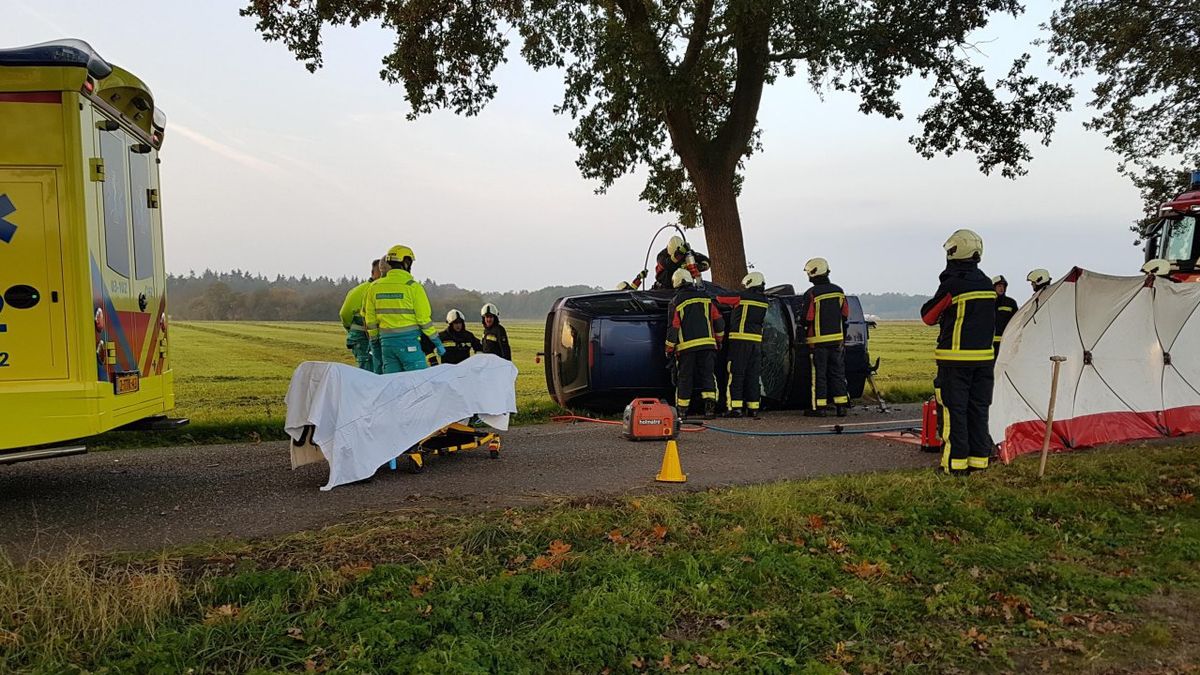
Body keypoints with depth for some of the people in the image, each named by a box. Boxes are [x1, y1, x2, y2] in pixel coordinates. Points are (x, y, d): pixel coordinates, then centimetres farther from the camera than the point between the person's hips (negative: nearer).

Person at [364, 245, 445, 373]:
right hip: (409, 341, -5)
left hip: (386, 341, 5)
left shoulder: (375, 287, 7)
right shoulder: (413, 286, -8)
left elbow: (370, 320, 11)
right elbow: (424, 318, -8)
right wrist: (437, 343, 1)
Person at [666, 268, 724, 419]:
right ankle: (710, 404, -9)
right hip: (707, 344, 2)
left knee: (684, 378, 6)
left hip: (686, 346, -2)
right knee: (708, 375, 5)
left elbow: (673, 327, -4)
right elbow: (718, 321, 10)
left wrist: (669, 348, 4)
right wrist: (718, 340, 22)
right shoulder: (706, 297, 8)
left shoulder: (675, 302, -2)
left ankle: (682, 410, 11)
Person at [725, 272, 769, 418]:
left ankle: (736, 407, -8)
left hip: (740, 339, -5)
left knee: (736, 374, -3)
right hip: (756, 341, 5)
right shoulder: (764, 301, 10)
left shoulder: (741, 296, -5)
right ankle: (753, 408, 11)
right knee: (753, 375, 9)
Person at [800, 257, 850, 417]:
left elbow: (807, 319, -12)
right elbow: (845, 316, 10)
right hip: (837, 339, 5)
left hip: (818, 340, -5)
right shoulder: (838, 291, 6)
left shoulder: (811, 294, -13)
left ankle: (820, 407, 2)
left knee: (819, 374, 0)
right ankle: (841, 405, 11)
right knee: (837, 372, 10)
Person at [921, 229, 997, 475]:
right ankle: (978, 460, 15)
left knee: (954, 410, -1)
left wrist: (938, 297, 8)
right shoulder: (987, 285, 9)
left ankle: (955, 462, 0)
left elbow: (928, 316, -5)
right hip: (985, 356, 7)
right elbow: (990, 321, 17)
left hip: (956, 358, -7)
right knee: (978, 409, 11)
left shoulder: (951, 285, -14)